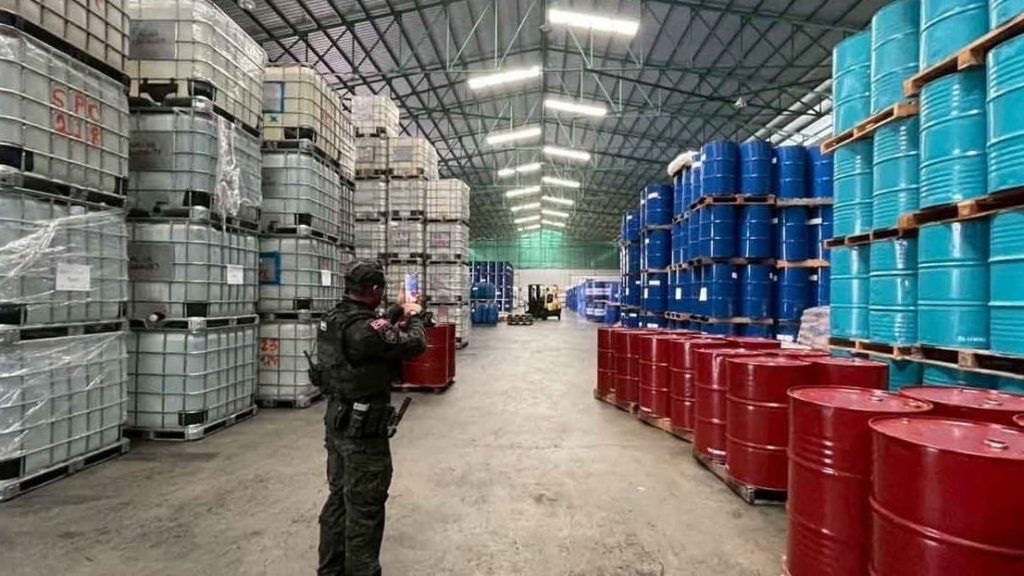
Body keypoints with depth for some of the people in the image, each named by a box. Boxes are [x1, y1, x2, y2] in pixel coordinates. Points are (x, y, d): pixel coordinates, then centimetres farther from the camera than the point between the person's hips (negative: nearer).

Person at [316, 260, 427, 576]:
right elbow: (414, 345, -16)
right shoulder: (367, 328, -26)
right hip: (364, 431, -9)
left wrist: (395, 316, 12)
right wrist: (413, 316, 2)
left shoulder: (331, 319, 3)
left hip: (337, 423, 10)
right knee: (364, 509, 4)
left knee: (338, 498, 21)